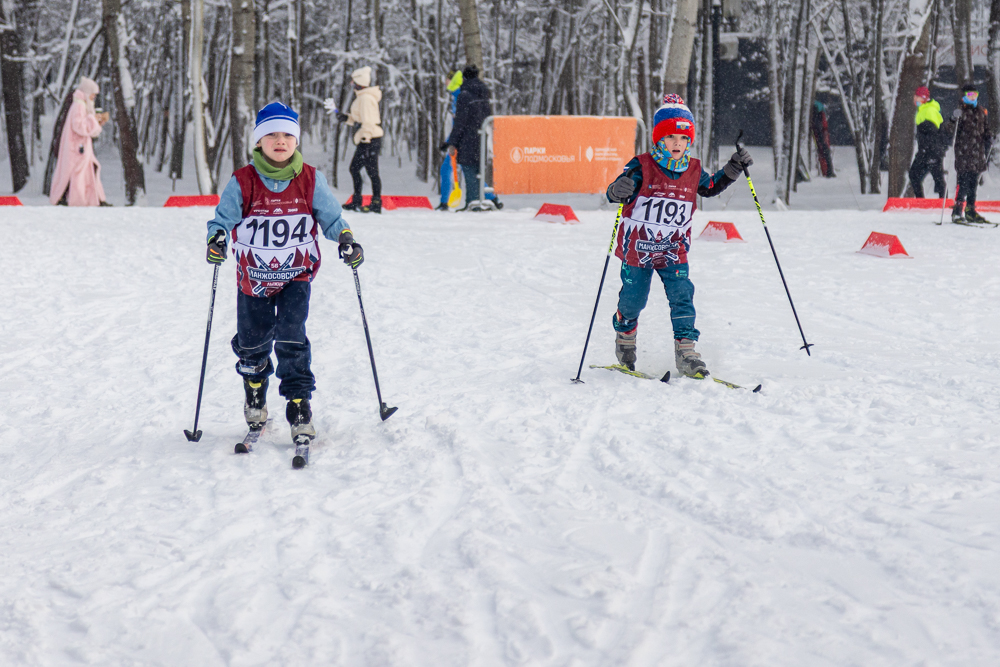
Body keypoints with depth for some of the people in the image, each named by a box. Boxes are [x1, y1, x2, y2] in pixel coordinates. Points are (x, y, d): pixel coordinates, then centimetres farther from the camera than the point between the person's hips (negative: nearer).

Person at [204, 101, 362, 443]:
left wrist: (346, 240, -16)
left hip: (296, 276, -1)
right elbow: (223, 218, -5)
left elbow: (330, 217, 2)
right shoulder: (242, 183, -11)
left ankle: (300, 406, -5)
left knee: (291, 340, -16)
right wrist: (216, 239, -26)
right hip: (253, 279, 1)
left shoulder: (311, 181, -8)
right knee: (252, 344, 13)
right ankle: (255, 399, 42)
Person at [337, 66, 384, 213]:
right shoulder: (363, 97, 18)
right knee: (354, 168, 15)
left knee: (372, 171, -8)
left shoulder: (366, 98, -14)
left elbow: (368, 120, -19)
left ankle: (376, 203, -6)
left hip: (369, 140, -11)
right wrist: (346, 118, 14)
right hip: (365, 141, 11)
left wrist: (365, 139, -22)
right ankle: (356, 202, 21)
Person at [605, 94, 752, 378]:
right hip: (637, 247, -3)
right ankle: (624, 336, 39)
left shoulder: (693, 170, -2)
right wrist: (618, 191, -50)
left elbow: (711, 186, 18)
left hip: (674, 250, 3)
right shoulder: (642, 167, -16)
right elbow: (617, 192, -25)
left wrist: (733, 168, 5)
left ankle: (685, 353, -7)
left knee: (682, 296, -11)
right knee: (633, 299, 9)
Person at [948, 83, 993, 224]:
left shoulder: (981, 112, 16)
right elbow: (950, 132, -10)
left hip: (977, 153, 6)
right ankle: (957, 212, -12)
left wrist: (988, 139, 13)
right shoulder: (961, 112, -2)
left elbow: (985, 128, 29)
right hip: (963, 152, -6)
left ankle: (970, 211, 16)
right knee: (964, 181, -13)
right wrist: (954, 120, -26)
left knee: (974, 182, 9)